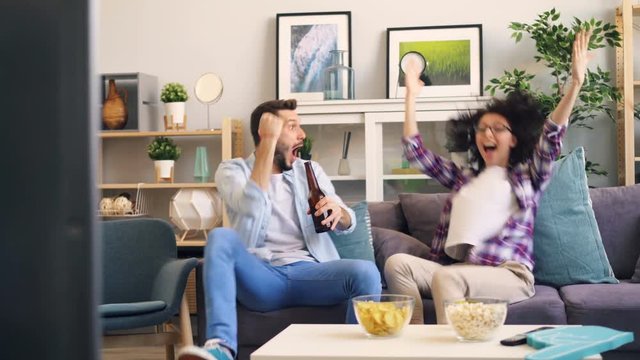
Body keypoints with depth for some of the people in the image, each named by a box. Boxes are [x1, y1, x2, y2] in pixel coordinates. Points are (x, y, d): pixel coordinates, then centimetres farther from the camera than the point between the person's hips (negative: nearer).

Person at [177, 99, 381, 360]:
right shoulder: (233, 170, 10)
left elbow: (348, 224, 10)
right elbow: (253, 208, -12)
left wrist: (338, 211, -15)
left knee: (367, 273, -28)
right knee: (221, 237, -32)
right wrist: (269, 142, -11)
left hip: (308, 273, 2)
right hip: (260, 277, -2)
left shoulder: (310, 171, 20)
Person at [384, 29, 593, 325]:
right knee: (397, 263, -22)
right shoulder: (462, 177, 26)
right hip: (458, 269, 5)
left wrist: (575, 83, -10)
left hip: (509, 274, -5)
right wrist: (411, 96, 24)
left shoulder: (528, 177, 15)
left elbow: (551, 138, 0)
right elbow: (415, 153, 26)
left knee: (446, 277, -35)